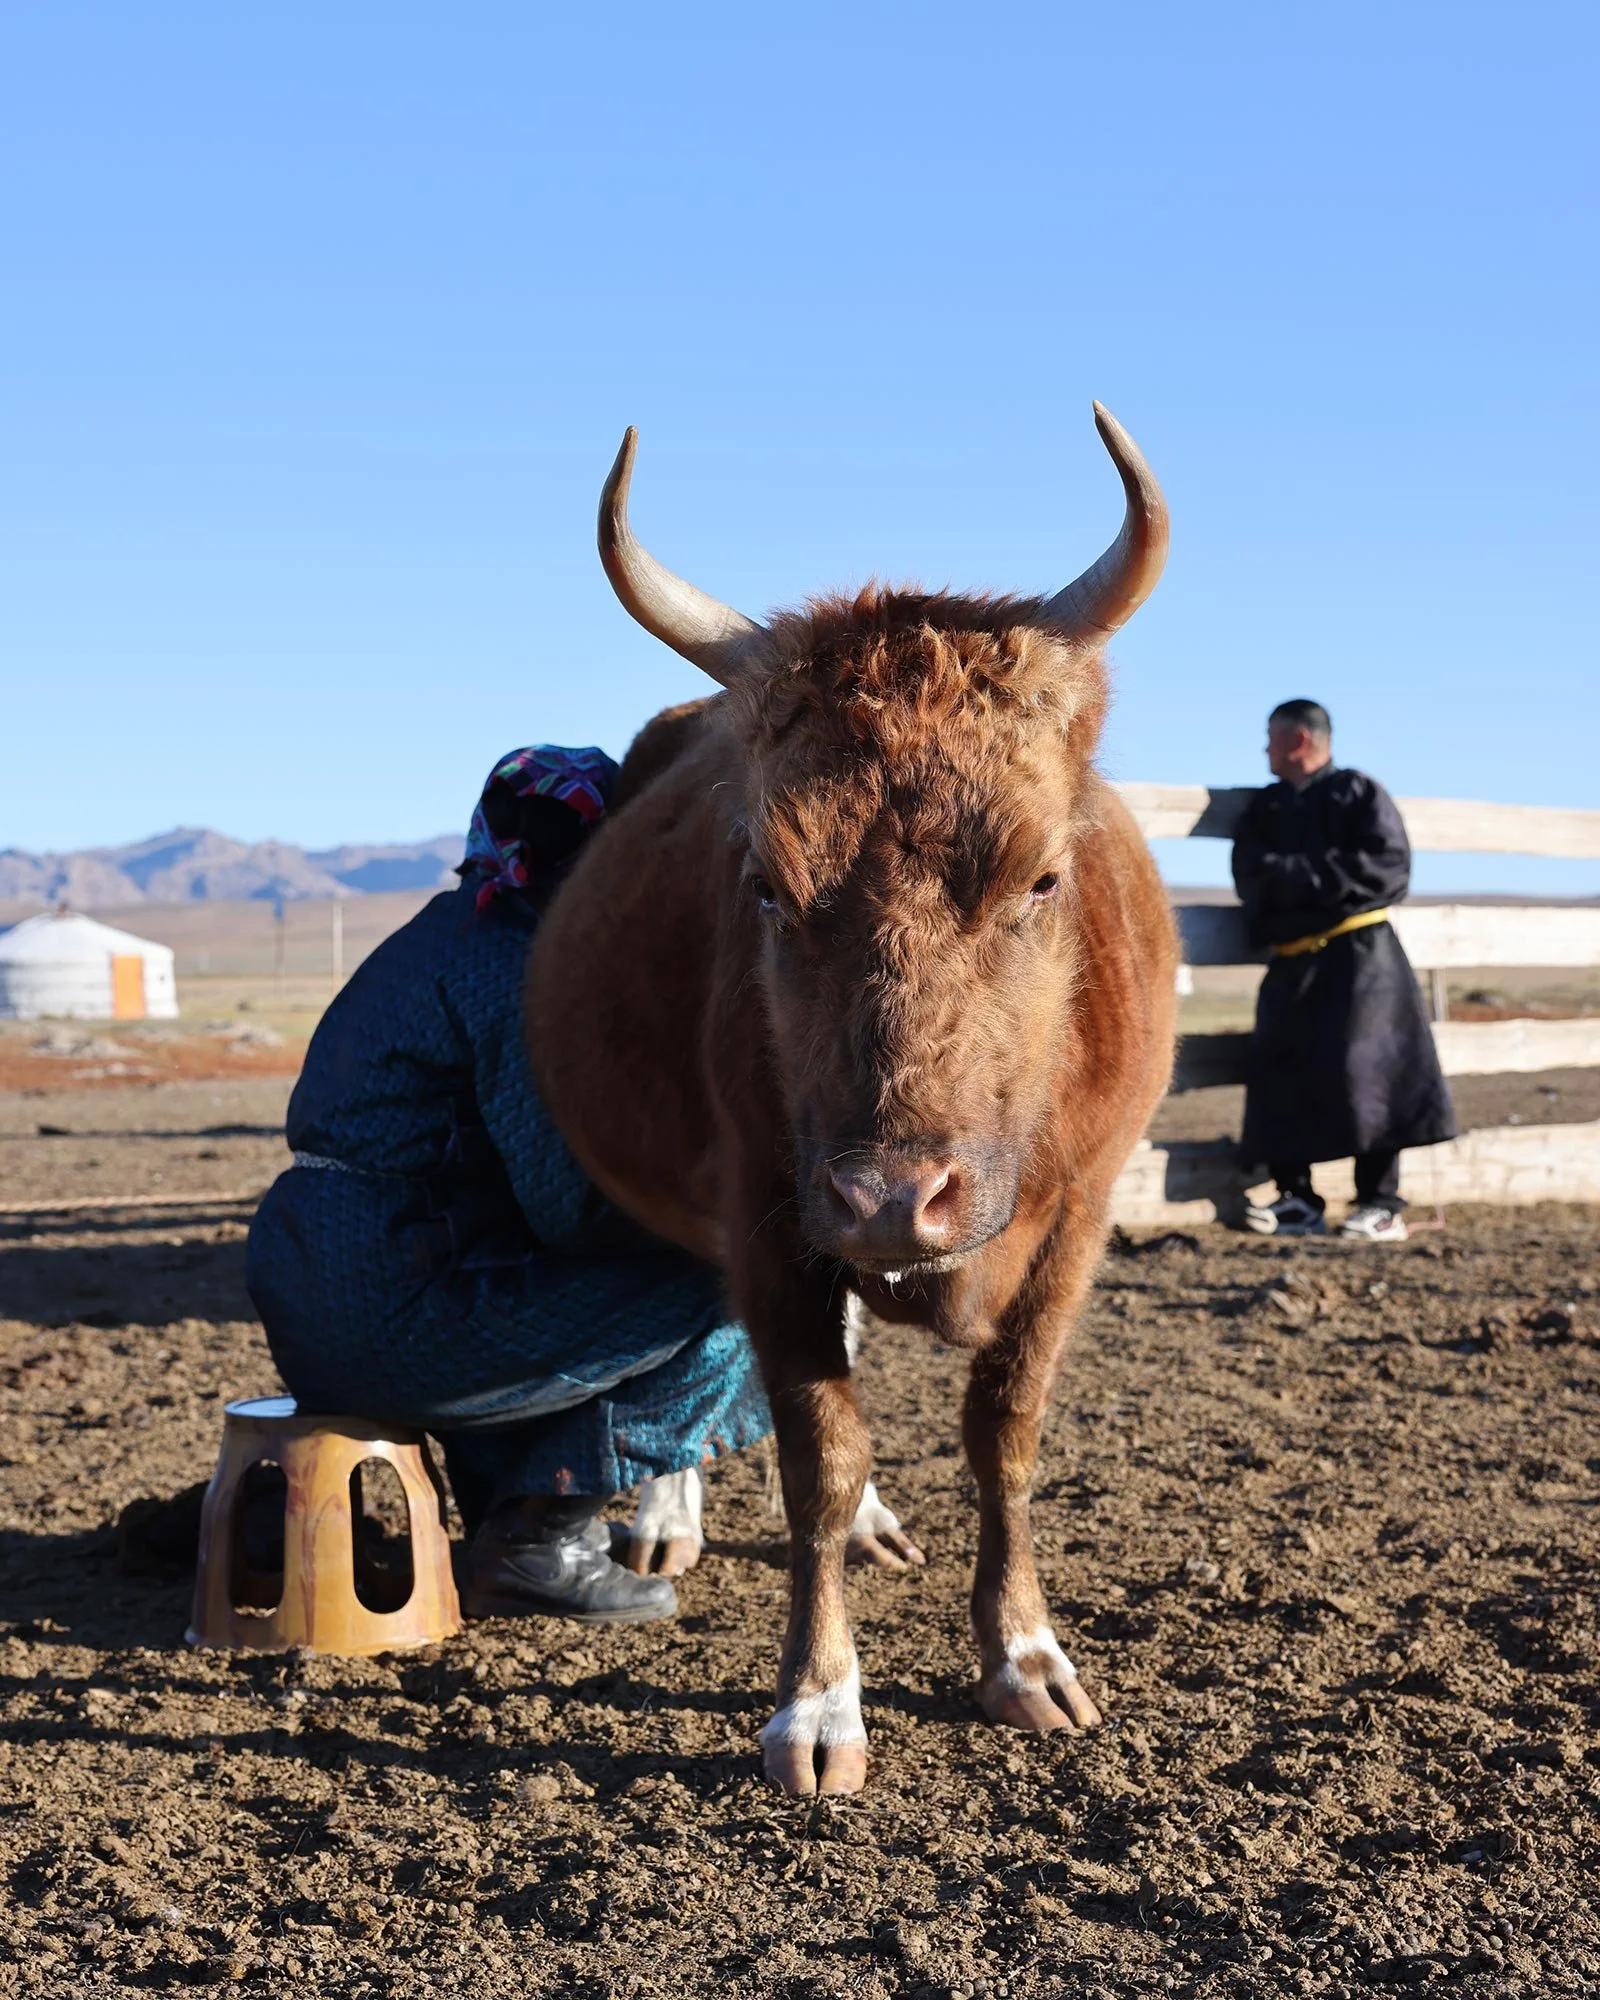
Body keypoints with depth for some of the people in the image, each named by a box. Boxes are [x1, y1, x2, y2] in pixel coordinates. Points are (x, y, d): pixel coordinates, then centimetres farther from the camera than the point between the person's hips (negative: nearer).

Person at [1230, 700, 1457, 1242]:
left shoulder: (1358, 793, 3)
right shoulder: (1265, 809, 18)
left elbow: (1388, 867, -9)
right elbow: (1251, 876, 2)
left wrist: (1305, 875, -12)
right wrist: (1319, 873, -13)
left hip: (1359, 955, -5)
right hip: (1292, 962, 5)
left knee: (1363, 1070, -11)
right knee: (1279, 1074, -4)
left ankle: (1382, 1207, -6)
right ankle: (1297, 1200, 3)